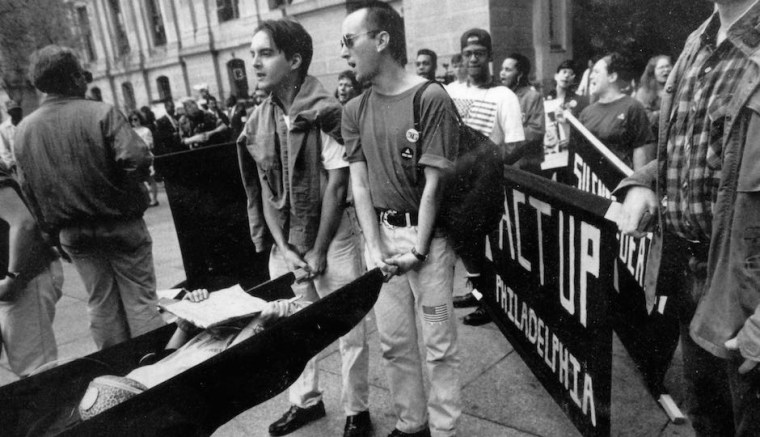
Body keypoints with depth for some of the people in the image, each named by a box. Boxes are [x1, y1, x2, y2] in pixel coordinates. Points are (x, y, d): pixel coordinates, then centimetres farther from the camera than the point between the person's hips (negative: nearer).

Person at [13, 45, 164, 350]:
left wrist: (51, 230, 15)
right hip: (120, 223, -5)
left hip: (73, 232, 5)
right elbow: (136, 158, -27)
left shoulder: (24, 129, 3)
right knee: (140, 299, 6)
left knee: (101, 304, 15)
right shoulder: (101, 113, -14)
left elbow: (27, 189, 7)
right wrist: (125, 190, -7)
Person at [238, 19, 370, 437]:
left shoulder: (326, 112, -13)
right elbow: (262, 189, 4)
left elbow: (337, 184, -14)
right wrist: (283, 246, -4)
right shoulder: (258, 120, 3)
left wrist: (318, 251, -13)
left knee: (348, 328, 7)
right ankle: (305, 400, 37)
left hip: (332, 238, -5)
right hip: (284, 243, 5)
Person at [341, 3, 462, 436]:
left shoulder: (432, 99, -11)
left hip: (427, 234, -5)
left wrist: (418, 249, -12)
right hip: (382, 233, 5)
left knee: (439, 344, 6)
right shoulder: (355, 110, 7)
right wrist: (373, 246, -4)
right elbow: (359, 182, 4)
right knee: (394, 342, 14)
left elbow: (433, 183, -12)